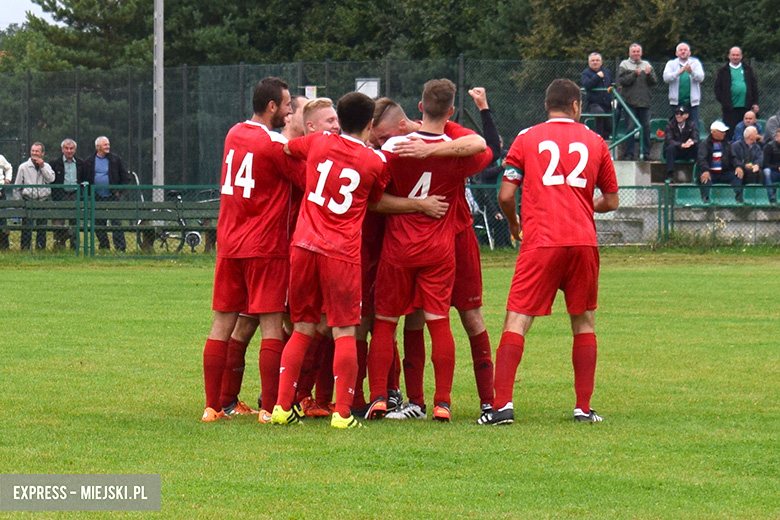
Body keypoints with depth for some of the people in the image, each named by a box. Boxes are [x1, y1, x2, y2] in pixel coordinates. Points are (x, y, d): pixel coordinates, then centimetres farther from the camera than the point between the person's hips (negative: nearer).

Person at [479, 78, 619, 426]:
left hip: (540, 241, -2)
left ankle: (502, 405, -14)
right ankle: (584, 407, 10)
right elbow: (611, 201, 17)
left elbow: (505, 196, 2)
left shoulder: (526, 139, 6)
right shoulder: (595, 143, 12)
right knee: (584, 323, 13)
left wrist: (514, 224, 22)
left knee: (517, 321, -3)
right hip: (583, 241, 2)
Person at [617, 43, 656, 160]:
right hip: (630, 102, -3)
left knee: (646, 127, 2)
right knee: (630, 127, -5)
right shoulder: (624, 65, 7)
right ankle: (628, 154, -2)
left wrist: (648, 74, -8)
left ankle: (645, 152, 7)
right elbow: (621, 81, -6)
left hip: (644, 102, 3)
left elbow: (654, 83, 10)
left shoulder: (647, 65, 16)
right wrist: (634, 74, -15)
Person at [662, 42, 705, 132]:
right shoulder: (671, 64, 8)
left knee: (694, 128, -4)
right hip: (676, 101, 0)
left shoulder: (695, 63, 8)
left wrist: (691, 72, -28)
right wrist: (679, 72, -24)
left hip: (692, 101, 0)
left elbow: (701, 77, -6)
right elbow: (666, 78, -8)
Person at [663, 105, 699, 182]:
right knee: (671, 147, -35)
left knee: (697, 147, -26)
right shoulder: (670, 124, -5)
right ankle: (670, 175, -39)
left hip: (687, 153, 2)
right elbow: (668, 140, -19)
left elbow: (696, 139, -11)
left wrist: (692, 142, -38)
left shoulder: (691, 125, 1)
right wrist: (682, 145, -36)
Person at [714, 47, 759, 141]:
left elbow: (754, 86, 12)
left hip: (746, 107, 2)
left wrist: (755, 103, 4)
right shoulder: (723, 71, 6)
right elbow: (717, 88, 4)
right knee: (729, 133, -3)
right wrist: (722, 101, -7)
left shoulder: (748, 70, 12)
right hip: (730, 108, -2)